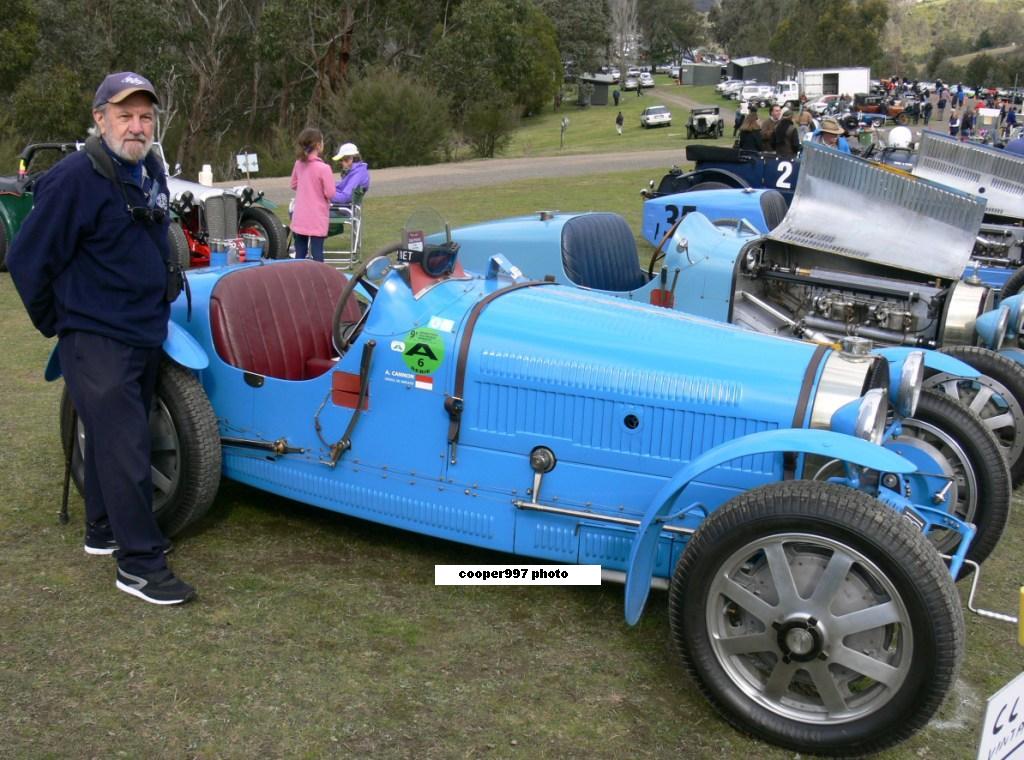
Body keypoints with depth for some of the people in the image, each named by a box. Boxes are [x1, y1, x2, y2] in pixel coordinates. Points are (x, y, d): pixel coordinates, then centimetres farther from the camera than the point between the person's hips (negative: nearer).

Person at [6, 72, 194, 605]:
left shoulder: (151, 171, 8)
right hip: (97, 341, -8)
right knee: (125, 449, -7)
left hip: (145, 336, 8)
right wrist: (58, 323, -2)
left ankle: (104, 530, 35)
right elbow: (27, 260, -12)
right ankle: (139, 565, 1)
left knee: (114, 437, 19)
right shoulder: (74, 179, -17)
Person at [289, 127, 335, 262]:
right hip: (317, 218, -5)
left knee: (300, 253, 11)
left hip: (300, 217, 5)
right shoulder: (323, 168, -18)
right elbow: (330, 193, -15)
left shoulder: (299, 164, 2)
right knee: (317, 253, -1)